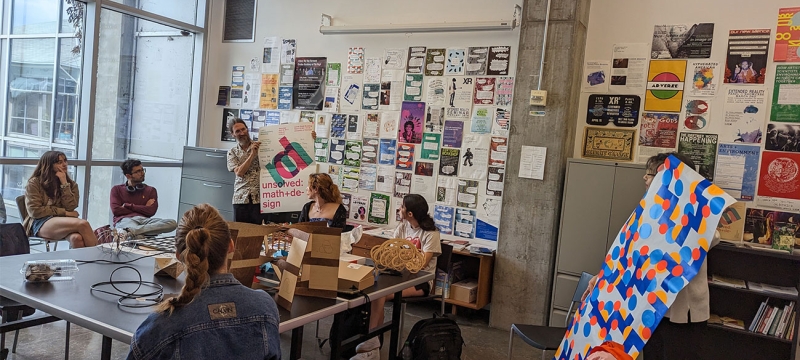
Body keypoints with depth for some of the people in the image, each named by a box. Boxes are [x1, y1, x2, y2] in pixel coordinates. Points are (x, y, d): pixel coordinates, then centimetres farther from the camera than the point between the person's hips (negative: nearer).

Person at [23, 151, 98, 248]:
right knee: (82, 224, -34)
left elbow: (70, 207, 1)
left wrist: (64, 183, -3)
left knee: (77, 238, -39)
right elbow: (35, 211, -3)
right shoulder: (34, 183, 7)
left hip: (63, 222, 3)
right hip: (41, 223, -3)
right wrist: (64, 212, -7)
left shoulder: (71, 184, 16)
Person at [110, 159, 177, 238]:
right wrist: (143, 209, 6)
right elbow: (115, 210, 4)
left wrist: (128, 206, 5)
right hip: (125, 220, -1)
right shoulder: (117, 189, 21)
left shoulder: (150, 190, 24)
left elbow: (151, 211, 8)